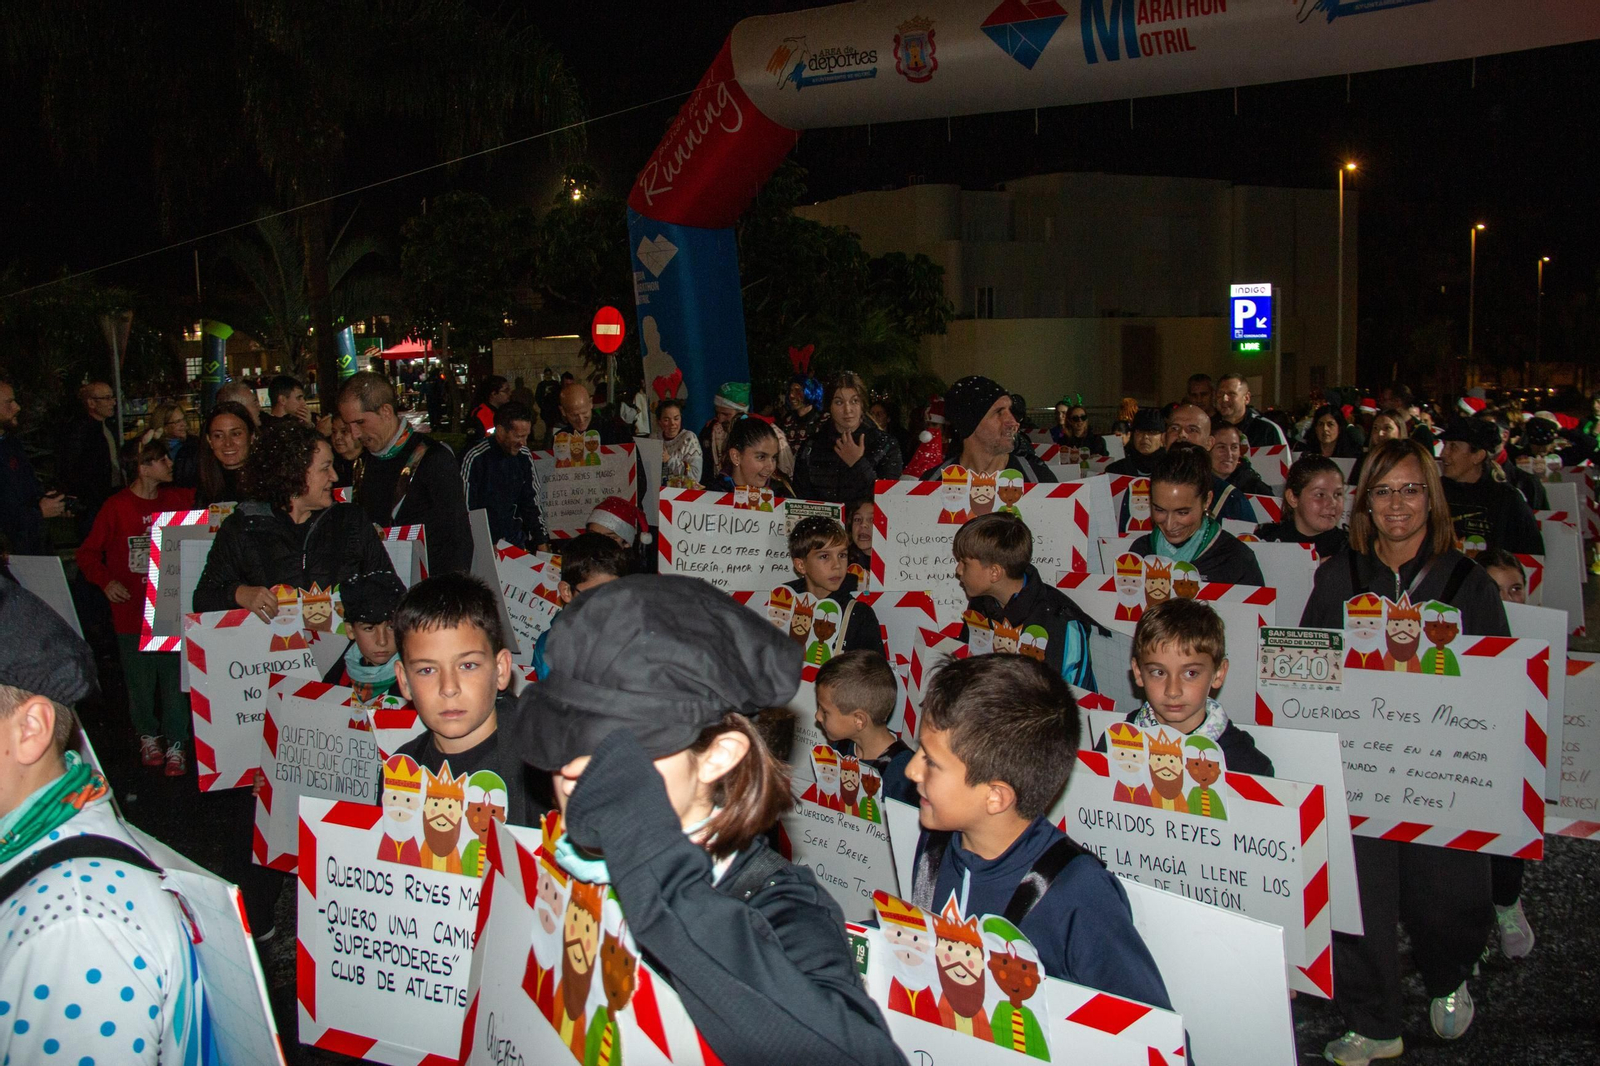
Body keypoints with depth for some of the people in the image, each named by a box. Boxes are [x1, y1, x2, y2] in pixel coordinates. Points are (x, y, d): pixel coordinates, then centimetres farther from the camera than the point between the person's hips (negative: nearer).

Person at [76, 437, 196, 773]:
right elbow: (88, 553, -1)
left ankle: (176, 743, 13)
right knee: (140, 679, 9)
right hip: (132, 610, -2)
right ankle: (148, 734, 31)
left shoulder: (177, 499, 4)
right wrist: (106, 581, -14)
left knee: (175, 677, 0)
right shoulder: (116, 508, -5)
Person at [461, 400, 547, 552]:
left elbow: (532, 502, 14)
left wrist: (541, 542, 8)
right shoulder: (475, 458, -11)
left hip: (515, 540, 5)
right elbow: (465, 509, -9)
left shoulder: (524, 456, 5)